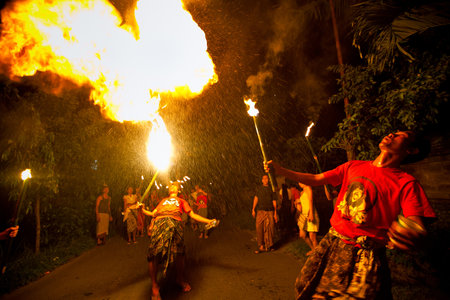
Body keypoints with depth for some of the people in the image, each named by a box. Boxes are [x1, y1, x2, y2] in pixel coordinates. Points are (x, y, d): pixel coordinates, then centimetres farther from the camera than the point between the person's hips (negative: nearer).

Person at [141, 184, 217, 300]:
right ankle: (154, 284, 2)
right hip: (159, 221, 1)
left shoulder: (181, 200, 40)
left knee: (178, 252, -10)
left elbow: (192, 215, 31)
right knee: (154, 252, -12)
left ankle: (180, 279, 14)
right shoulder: (163, 201, 44)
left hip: (175, 221, -1)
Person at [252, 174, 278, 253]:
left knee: (269, 229, 0)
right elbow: (256, 198, 6)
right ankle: (260, 246, 2)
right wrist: (253, 209, -4)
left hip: (270, 212, 0)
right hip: (260, 211, 0)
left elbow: (274, 202, 9)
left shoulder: (271, 189, 9)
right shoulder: (259, 188, 12)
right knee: (259, 229, -6)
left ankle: (268, 246, 14)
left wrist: (275, 214, 5)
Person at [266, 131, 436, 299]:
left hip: (365, 256, -4)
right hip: (331, 244, 4)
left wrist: (411, 237, -39)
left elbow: (417, 227, -14)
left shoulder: (406, 183, -6)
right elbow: (315, 179, 12)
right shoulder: (353, 166, 8)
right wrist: (281, 171, 6)